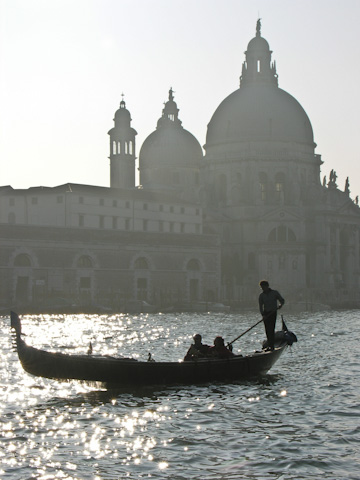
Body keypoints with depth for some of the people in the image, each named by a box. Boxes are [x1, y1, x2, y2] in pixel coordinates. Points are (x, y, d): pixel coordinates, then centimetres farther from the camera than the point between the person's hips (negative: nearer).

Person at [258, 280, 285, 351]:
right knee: (267, 330, 2)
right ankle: (270, 344, 12)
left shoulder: (275, 293, 1)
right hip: (266, 313, 4)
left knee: (271, 329, -13)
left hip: (273, 312, -3)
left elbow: (282, 300, 5)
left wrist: (280, 305, -18)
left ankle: (272, 346, -14)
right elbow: (260, 306, 1)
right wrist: (263, 314, -14)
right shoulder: (261, 295, 7)